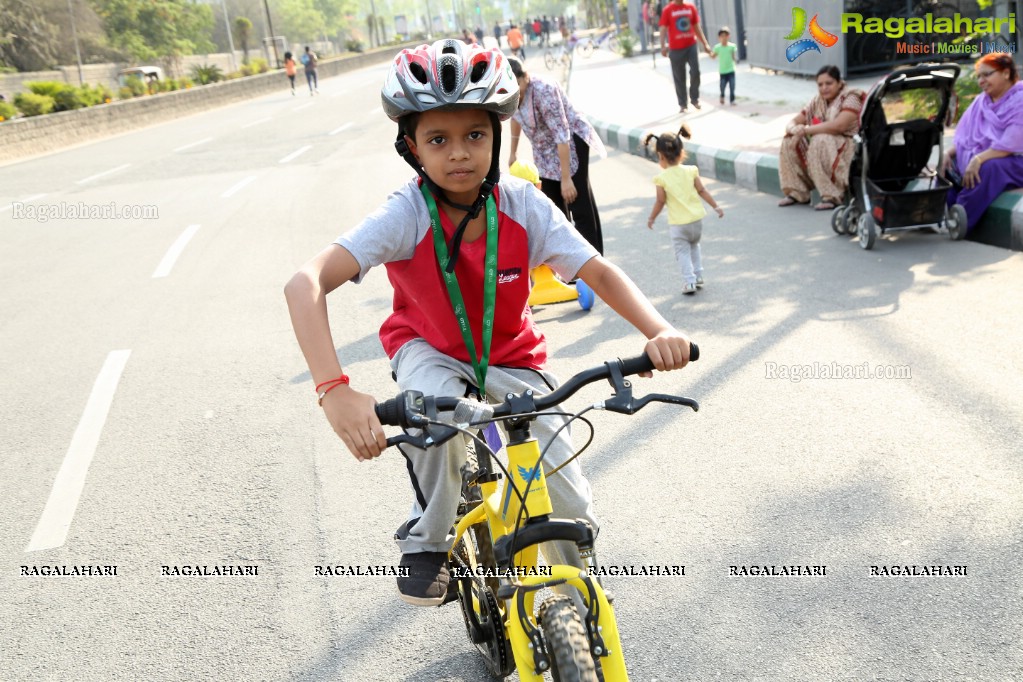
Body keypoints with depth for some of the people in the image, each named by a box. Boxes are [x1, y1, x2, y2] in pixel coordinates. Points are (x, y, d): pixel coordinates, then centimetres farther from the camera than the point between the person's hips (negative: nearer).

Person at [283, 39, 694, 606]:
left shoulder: (523, 206, -21)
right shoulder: (404, 216, -29)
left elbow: (600, 273, -22)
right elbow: (305, 285, -40)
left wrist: (659, 331, -41)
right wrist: (335, 391, -54)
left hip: (510, 356, 2)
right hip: (429, 349, -2)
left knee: (573, 504, -8)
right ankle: (426, 541, -10)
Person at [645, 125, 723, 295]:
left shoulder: (661, 178, -11)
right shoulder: (691, 171, -2)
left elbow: (661, 201, -7)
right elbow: (702, 191, 1)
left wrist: (651, 218, 6)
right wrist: (716, 206, 11)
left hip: (677, 223, -4)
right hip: (696, 218, 4)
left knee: (682, 251, 7)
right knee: (694, 245, 25)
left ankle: (689, 281, -4)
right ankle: (698, 276, 24)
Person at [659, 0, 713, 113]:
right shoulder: (668, 10, -4)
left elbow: (697, 27, 14)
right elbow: (663, 29, -10)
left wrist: (705, 44, 11)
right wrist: (663, 46, -26)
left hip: (691, 46, 2)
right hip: (676, 49, -2)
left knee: (695, 71, -12)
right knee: (679, 78, 3)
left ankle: (695, 98, 8)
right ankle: (683, 105, 15)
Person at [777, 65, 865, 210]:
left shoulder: (850, 98, -11)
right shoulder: (817, 101, 9)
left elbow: (838, 125, -29)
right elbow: (792, 123, 6)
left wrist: (805, 130, -25)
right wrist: (795, 130, -20)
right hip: (822, 148, 7)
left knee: (820, 141, -34)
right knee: (789, 140, -8)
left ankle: (832, 197, -30)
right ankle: (797, 193, -5)